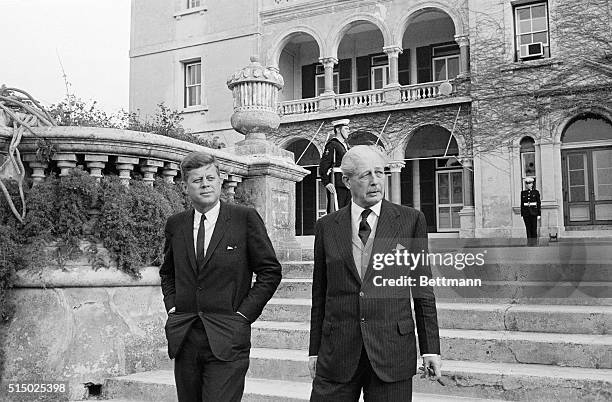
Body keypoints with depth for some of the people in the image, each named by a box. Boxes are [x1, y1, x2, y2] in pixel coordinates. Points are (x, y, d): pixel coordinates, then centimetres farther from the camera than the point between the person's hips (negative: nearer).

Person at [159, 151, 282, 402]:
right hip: (183, 339, 4)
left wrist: (244, 313, -7)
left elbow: (270, 271, -1)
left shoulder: (245, 218, -3)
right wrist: (171, 306, 8)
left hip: (227, 340, -4)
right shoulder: (175, 224, 9)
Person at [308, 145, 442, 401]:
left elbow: (422, 289, 4)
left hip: (392, 351, -1)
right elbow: (319, 294, 9)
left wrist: (430, 349, 1)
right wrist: (315, 350, 8)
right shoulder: (326, 226, 6)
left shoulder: (411, 220, 2)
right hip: (337, 352, 1)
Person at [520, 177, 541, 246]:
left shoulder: (536, 192, 3)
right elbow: (522, 204, 10)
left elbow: (539, 204, 2)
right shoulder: (523, 193, 9)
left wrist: (539, 214, -3)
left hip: (533, 213, -2)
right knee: (528, 229, 2)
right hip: (526, 214, 2)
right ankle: (529, 244, 6)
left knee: (534, 229, -2)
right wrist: (522, 215, 6)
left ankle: (535, 244, 3)